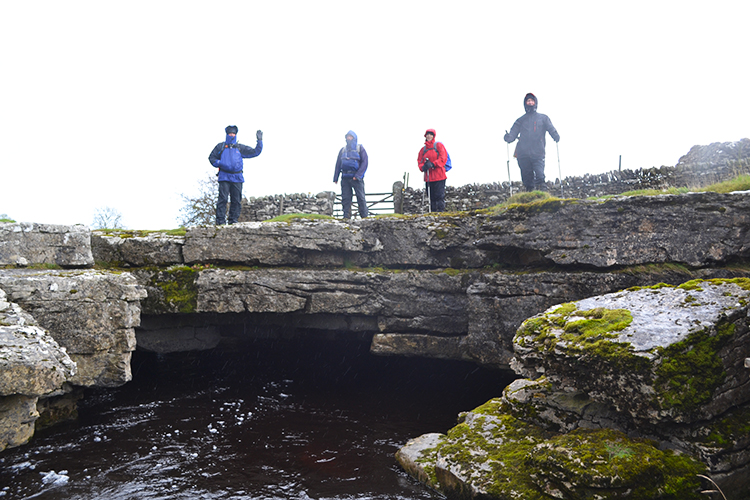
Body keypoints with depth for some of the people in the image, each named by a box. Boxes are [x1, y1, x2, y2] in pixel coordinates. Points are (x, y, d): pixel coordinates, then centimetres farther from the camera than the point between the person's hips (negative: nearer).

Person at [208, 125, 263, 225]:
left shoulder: (240, 148, 17)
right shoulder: (220, 146, 13)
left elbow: (255, 152, 15)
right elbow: (212, 157, 15)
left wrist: (259, 141, 5)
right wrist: (219, 164, -4)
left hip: (237, 178, 2)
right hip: (224, 177, -2)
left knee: (236, 201, 2)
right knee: (223, 199, -9)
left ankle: (233, 220, 10)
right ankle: (220, 221, -8)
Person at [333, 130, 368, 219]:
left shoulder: (360, 148, 6)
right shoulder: (343, 150, 18)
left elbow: (364, 163, -3)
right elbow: (338, 164, 19)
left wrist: (358, 176, -14)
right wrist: (335, 178, 9)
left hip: (356, 177, -4)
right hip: (345, 178, 4)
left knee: (361, 198, -5)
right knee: (345, 198, -1)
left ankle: (364, 216, -3)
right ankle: (346, 217, 1)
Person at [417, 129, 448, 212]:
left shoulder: (438, 145, 6)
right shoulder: (423, 149, 18)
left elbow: (443, 158, -4)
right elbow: (419, 161, 13)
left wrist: (433, 164, -18)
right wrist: (423, 167, -11)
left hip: (439, 175, -4)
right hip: (428, 176, 4)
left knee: (440, 195, -9)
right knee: (431, 196, 6)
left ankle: (441, 210, -6)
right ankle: (433, 212, 10)